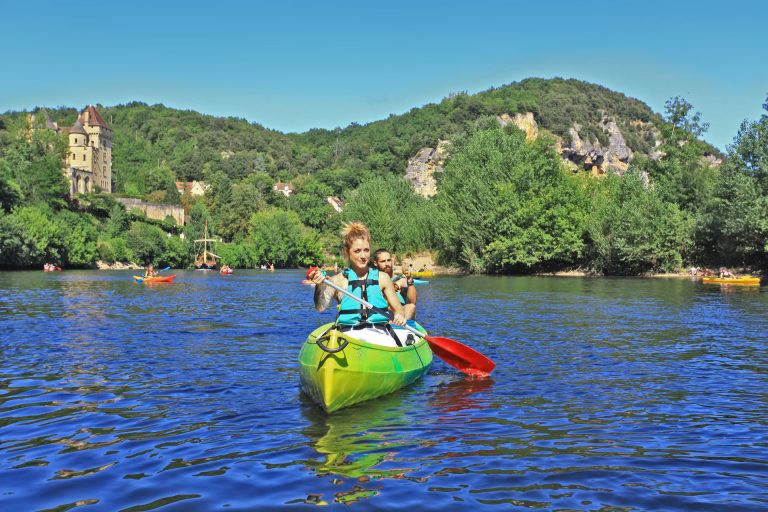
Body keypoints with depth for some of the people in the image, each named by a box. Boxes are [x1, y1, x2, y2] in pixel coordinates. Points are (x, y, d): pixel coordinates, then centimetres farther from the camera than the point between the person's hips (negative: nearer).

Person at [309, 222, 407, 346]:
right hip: (348, 332, -1)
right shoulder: (338, 280, 6)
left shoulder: (382, 278, 13)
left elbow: (398, 308, 15)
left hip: (379, 332, 1)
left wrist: (400, 315, -10)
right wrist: (319, 287, -27)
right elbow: (321, 307, -7)